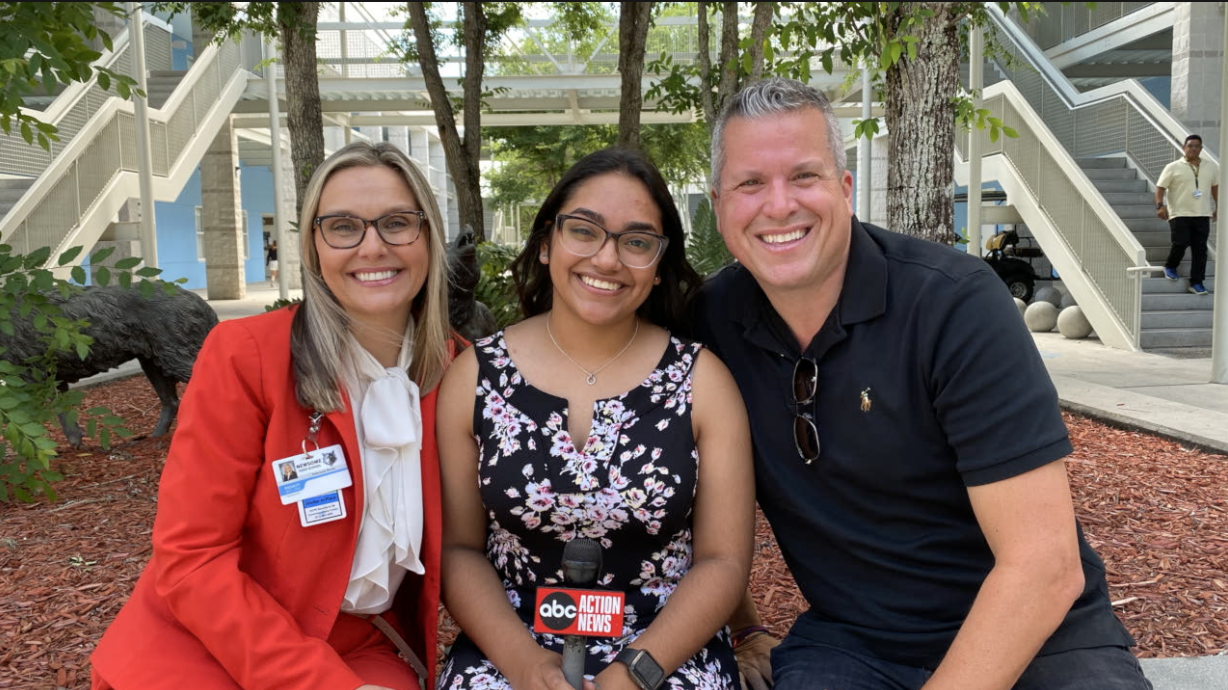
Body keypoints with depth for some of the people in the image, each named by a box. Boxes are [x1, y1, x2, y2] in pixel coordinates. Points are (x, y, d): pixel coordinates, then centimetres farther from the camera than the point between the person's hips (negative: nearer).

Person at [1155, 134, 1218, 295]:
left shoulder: (1211, 166, 10)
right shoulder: (1173, 167, -2)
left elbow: (1216, 187, 20)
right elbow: (1160, 187, -3)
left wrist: (1218, 207, 17)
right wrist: (1160, 205, -16)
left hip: (1202, 215, 3)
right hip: (1179, 214, -3)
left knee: (1200, 249, 1)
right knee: (1180, 244, -12)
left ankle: (1196, 283, 7)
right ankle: (1170, 266, 19)